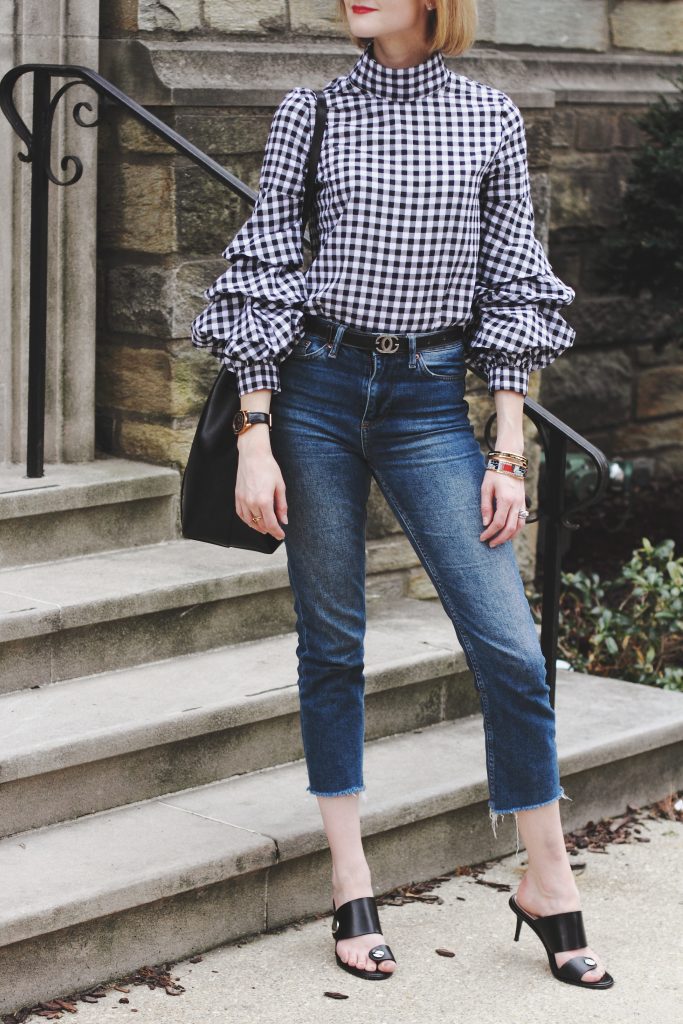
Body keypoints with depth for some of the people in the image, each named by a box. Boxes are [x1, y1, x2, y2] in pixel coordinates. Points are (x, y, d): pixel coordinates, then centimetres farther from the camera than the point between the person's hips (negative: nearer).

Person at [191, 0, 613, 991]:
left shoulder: (490, 117, 4)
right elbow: (267, 276, 3)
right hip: (315, 392, 0)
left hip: (430, 399, 0)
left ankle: (549, 886, 12)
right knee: (331, 645, 6)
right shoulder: (311, 112, 3)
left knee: (510, 648, -5)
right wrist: (255, 440, -4)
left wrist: (510, 452, 0)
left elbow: (510, 286, 5)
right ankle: (353, 892, 18)